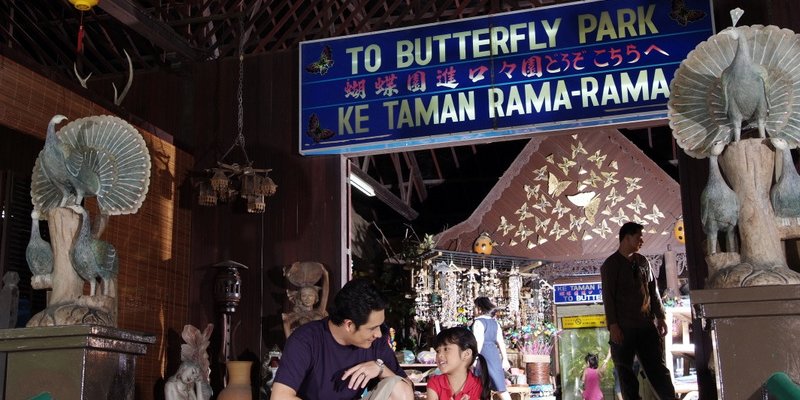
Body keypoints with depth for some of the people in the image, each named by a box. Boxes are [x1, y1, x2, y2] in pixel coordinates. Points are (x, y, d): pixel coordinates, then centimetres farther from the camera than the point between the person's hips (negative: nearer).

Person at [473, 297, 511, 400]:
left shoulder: (479, 322, -9)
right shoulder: (494, 322, 14)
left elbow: (479, 342, -18)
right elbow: (501, 341, 13)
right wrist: (505, 359, 15)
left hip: (483, 355, -7)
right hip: (494, 355, 7)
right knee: (500, 387, 9)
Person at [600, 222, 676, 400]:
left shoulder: (643, 262, 13)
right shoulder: (610, 265, -2)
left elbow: (653, 291, 16)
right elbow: (608, 297, -7)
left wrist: (660, 317, 10)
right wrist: (613, 325, -14)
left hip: (646, 325, 4)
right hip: (623, 328, -4)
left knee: (657, 367, 3)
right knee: (626, 372, 1)